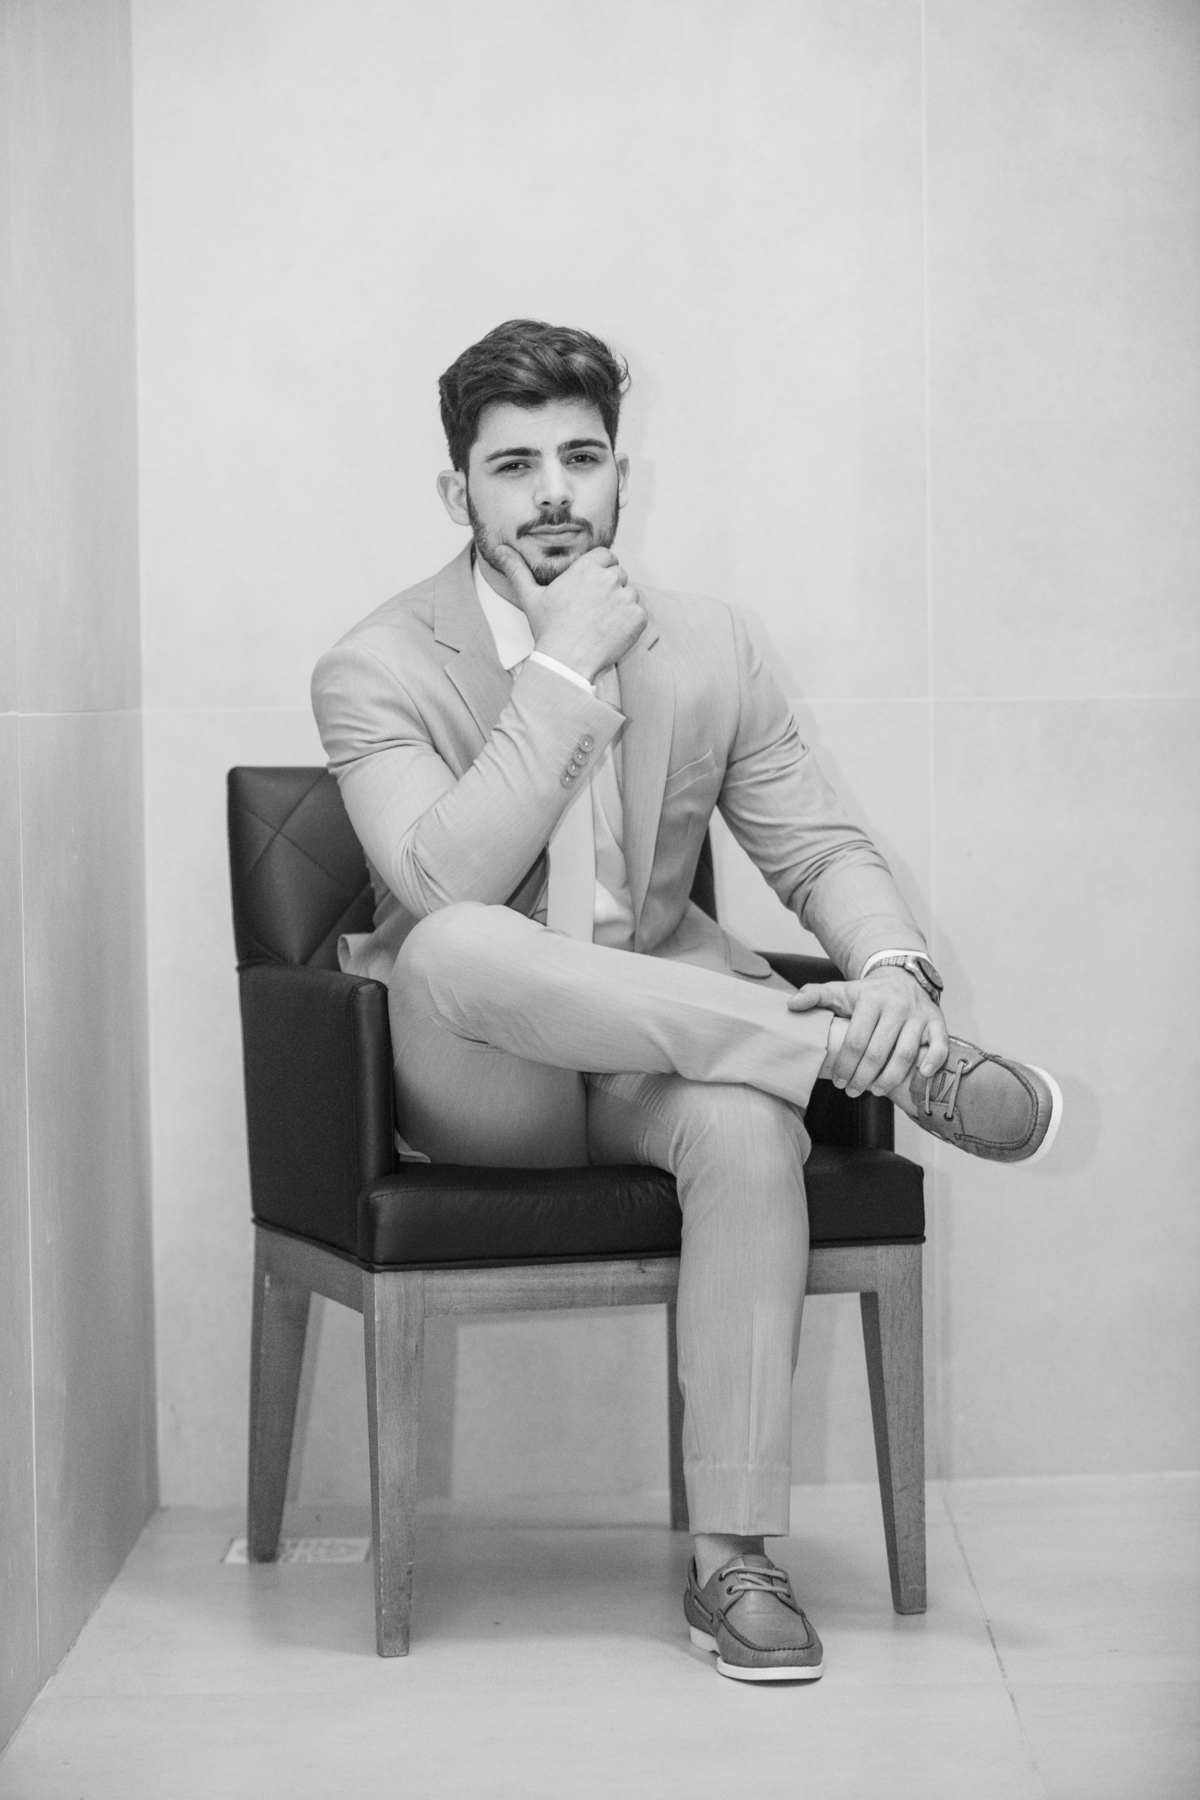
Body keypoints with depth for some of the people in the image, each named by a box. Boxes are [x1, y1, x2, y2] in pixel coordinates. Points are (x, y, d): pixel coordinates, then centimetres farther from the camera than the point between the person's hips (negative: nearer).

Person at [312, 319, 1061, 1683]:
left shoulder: (707, 651, 4)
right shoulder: (375, 672, -8)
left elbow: (820, 848, 5)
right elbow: (445, 885, -24)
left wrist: (895, 967, -18)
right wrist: (563, 671, -23)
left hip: (654, 1053, 2)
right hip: (473, 1090, -2)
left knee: (749, 1125, -35)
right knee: (457, 949, -38)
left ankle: (733, 1559, -25)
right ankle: (892, 1061, -31)